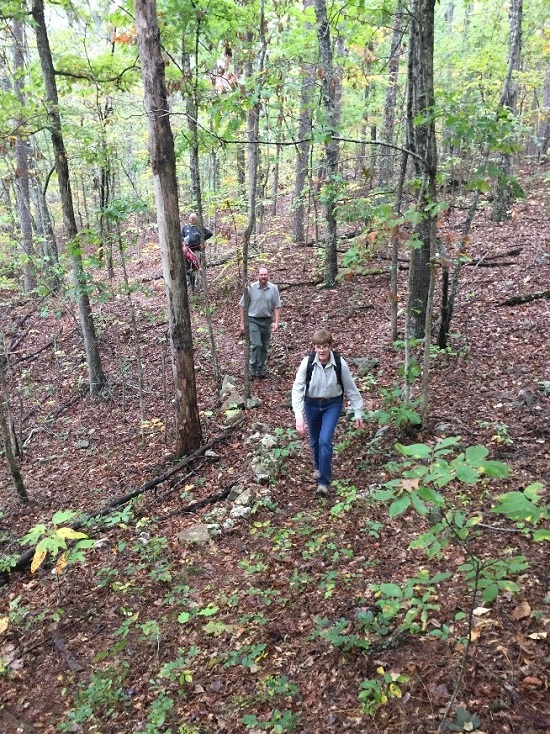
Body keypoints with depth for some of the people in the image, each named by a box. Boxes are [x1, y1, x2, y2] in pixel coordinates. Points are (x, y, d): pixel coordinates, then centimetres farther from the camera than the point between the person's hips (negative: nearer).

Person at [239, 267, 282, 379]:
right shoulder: (251, 288, -7)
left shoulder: (274, 289, -3)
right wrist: (242, 323, -2)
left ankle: (261, 369, 23)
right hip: (253, 320, -3)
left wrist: (276, 322, -9)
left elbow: (277, 306, 1)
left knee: (264, 347, 10)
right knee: (256, 345, -13)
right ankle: (253, 369, -1)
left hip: (267, 320, 3)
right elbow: (242, 306, -1)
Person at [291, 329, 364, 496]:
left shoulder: (340, 363, -20)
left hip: (333, 404, -1)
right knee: (315, 441, 16)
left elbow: (351, 388, -8)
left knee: (325, 440, -15)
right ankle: (319, 467, 47)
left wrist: (358, 413, -3)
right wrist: (299, 416, -28)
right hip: (312, 404, 2)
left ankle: (324, 481, -1)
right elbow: (297, 389, -20)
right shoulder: (307, 362, -22)